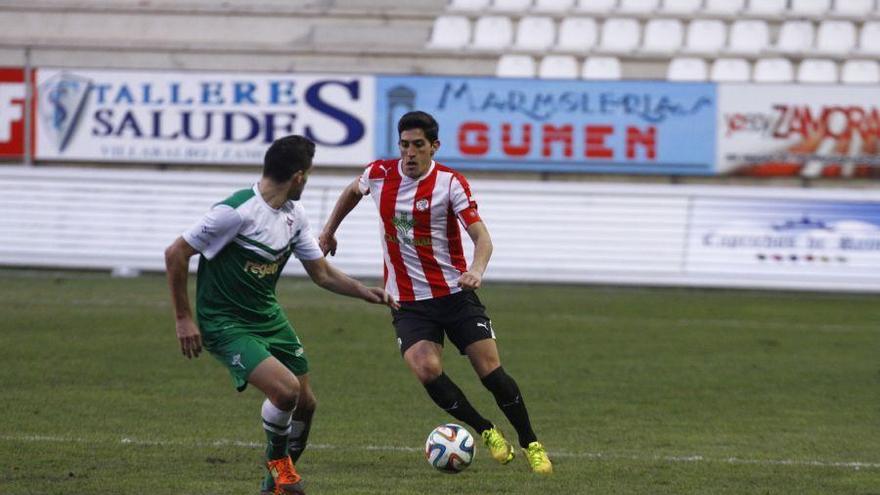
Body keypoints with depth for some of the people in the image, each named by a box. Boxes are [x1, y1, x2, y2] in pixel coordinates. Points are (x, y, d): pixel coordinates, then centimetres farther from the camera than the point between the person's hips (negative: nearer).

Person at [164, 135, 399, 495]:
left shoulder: (294, 214, 3)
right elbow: (175, 254, -19)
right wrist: (183, 319, -16)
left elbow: (322, 274, 12)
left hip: (269, 317, 8)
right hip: (225, 324, -8)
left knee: (305, 403, 7)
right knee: (286, 388, -24)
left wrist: (364, 292, -3)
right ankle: (277, 458, 6)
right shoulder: (236, 212, -24)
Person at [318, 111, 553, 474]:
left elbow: (480, 234, -18)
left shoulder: (450, 182, -9)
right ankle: (487, 432, -3)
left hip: (455, 293, -2)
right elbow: (352, 191, 25)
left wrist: (477, 270, -37)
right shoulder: (380, 174, 0)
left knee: (490, 370, -8)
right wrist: (329, 231, 31)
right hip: (408, 303, 2)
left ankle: (531, 445, 11)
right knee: (426, 369, -22)